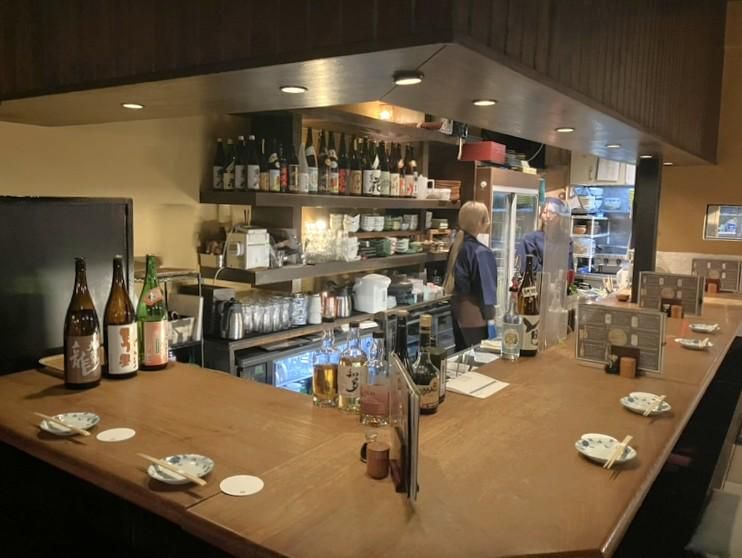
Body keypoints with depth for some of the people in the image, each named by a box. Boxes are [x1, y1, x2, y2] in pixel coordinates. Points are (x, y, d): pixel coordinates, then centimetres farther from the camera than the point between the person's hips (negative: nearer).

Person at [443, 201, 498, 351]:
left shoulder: (456, 247, 4)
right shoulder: (480, 252, -19)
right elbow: (486, 287, -16)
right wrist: (490, 316, -9)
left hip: (458, 310, 8)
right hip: (475, 315, -8)